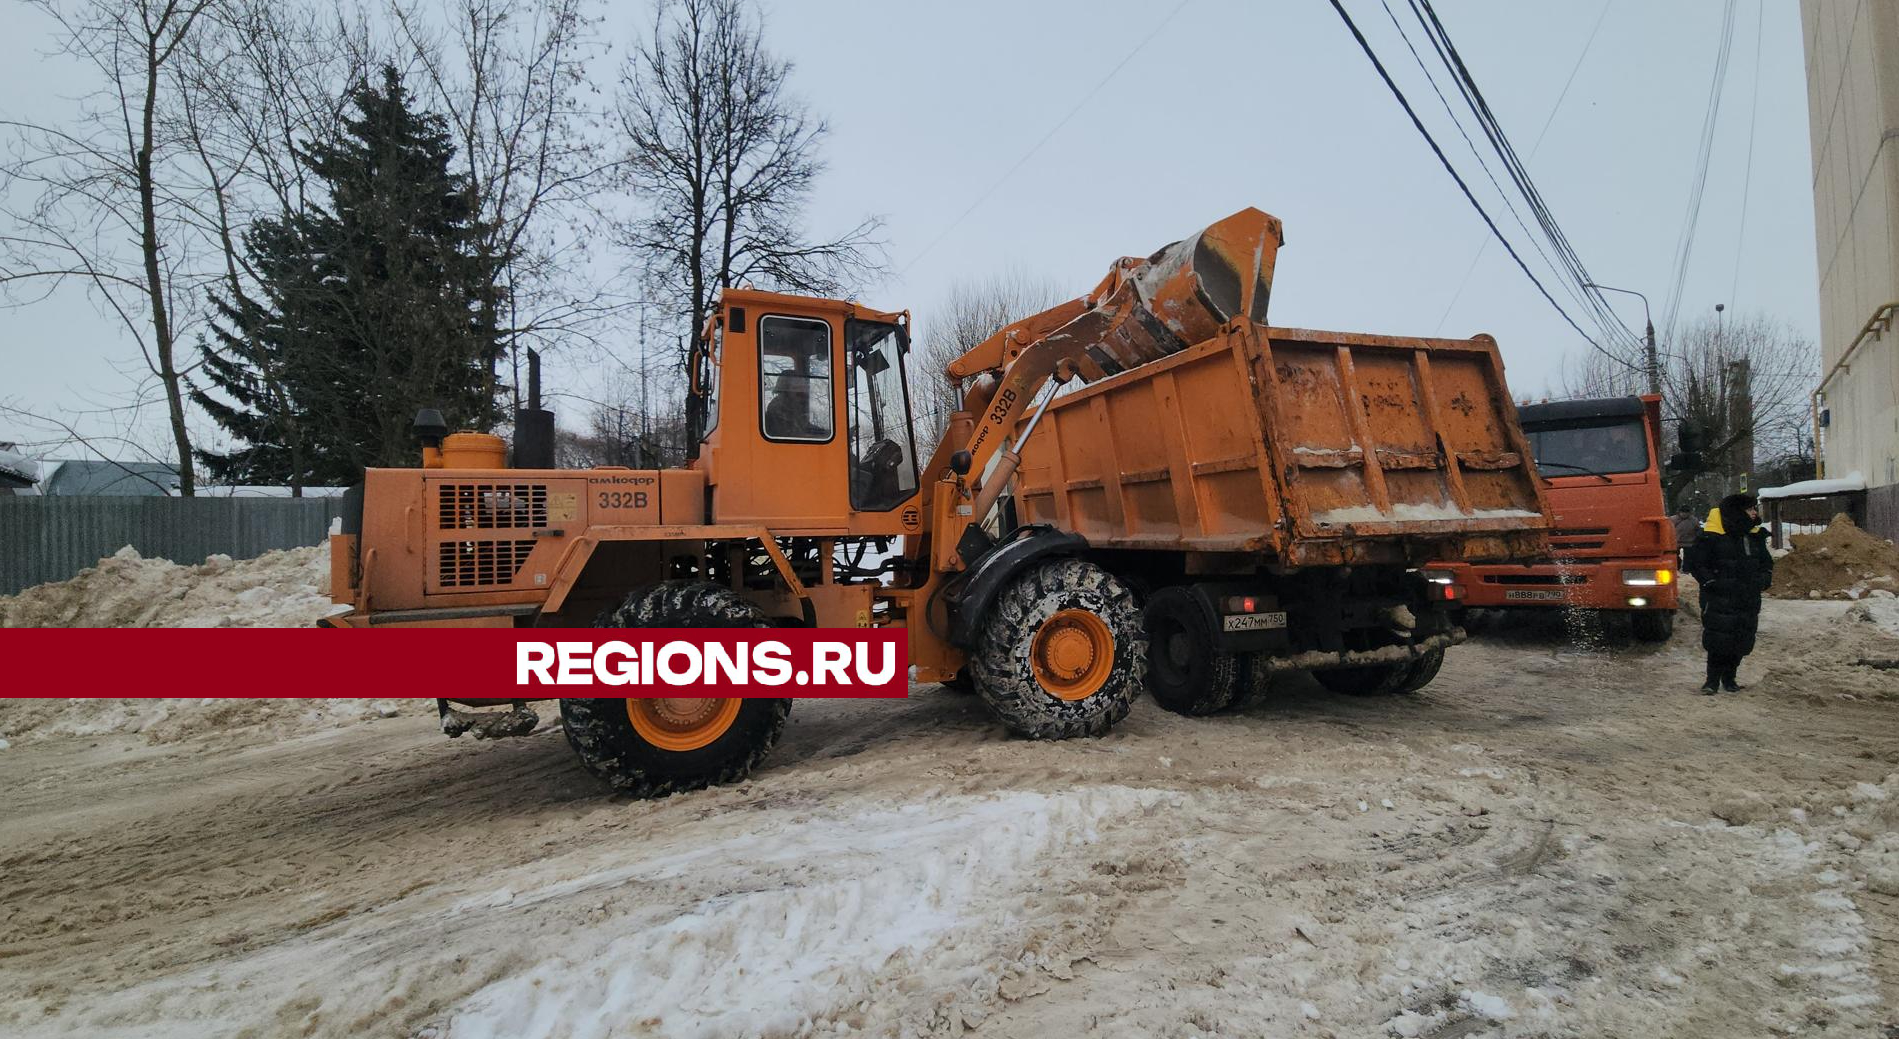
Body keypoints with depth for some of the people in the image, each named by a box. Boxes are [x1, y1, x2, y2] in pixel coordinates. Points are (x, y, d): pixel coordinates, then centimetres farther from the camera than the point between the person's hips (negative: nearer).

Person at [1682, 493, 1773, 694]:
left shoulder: (1755, 536, 11)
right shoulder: (1711, 537, -12)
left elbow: (1766, 562, 24)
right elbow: (1696, 562, -8)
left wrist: (1764, 579, 7)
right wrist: (1712, 583, -15)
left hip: (1748, 601, 7)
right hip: (1720, 600, -6)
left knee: (1742, 640, 9)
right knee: (1718, 640, -9)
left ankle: (1729, 677, 23)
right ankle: (1713, 679, 1)